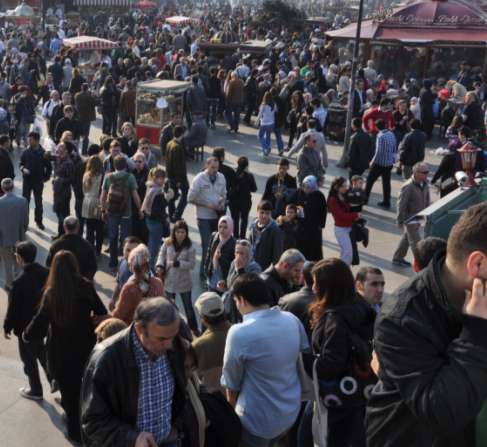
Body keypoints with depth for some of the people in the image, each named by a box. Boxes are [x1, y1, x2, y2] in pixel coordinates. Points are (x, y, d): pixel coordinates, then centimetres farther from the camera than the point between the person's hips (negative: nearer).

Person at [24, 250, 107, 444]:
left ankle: (76, 432, 31)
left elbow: (40, 324, -18)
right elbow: (102, 314, -2)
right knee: (84, 387, 26)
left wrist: (26, 335, 2)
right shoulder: (86, 287, -13)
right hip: (85, 347, 3)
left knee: (69, 390, 16)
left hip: (61, 352, -2)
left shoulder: (51, 293, -20)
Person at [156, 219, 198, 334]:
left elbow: (192, 264, -17)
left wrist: (176, 263, -24)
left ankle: (194, 328, 30)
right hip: (169, 281, 2)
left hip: (184, 282, -2)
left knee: (188, 306, 13)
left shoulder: (190, 247, -16)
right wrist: (160, 266, -14)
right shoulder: (168, 243, -9)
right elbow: (162, 255, 3)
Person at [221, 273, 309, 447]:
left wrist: (234, 411, 6)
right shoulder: (292, 320, -7)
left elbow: (231, 382, -12)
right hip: (292, 411, 5)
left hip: (259, 420, -5)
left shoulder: (239, 333, -24)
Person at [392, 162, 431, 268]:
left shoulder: (425, 185, -1)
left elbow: (427, 201, 12)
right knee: (415, 241, -2)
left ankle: (397, 258, 35)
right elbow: (401, 205, -19)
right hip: (410, 218, -8)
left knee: (406, 238, 20)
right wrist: (400, 220, -15)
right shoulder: (408, 187, -24)